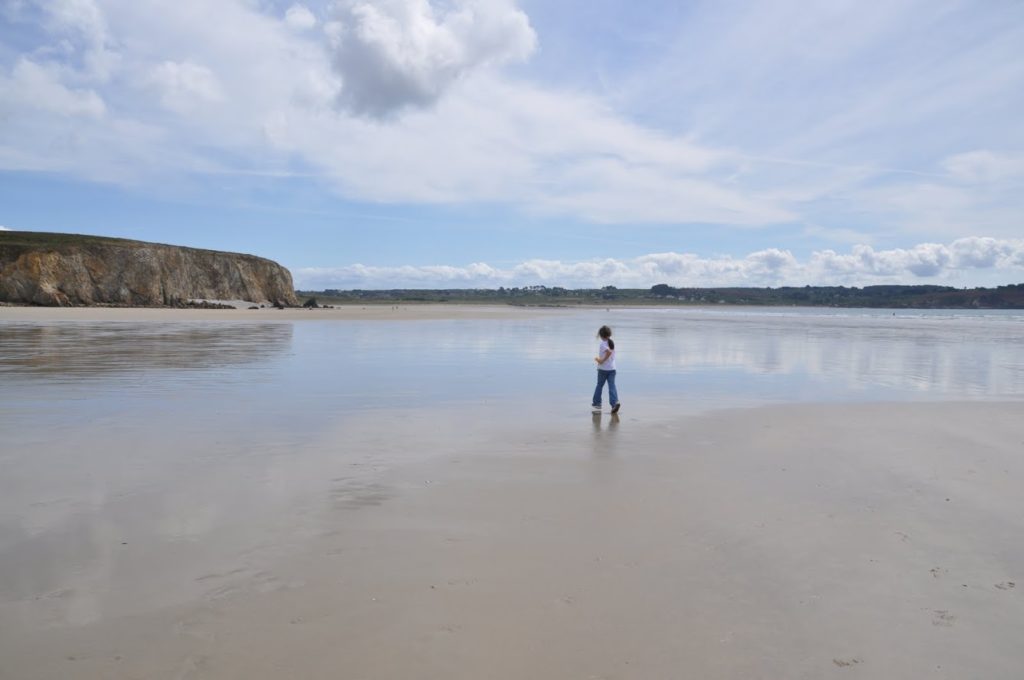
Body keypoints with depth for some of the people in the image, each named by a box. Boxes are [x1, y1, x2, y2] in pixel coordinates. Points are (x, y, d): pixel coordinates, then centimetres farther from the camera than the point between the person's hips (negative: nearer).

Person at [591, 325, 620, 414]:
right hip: (612, 368, 5)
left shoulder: (603, 343, -13)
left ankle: (596, 403, 23)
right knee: (612, 386, -2)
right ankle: (615, 402, -19)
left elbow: (609, 352, -29)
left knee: (599, 385, 11)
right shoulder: (611, 342, 9)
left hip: (603, 369, -5)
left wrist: (602, 361, -21)